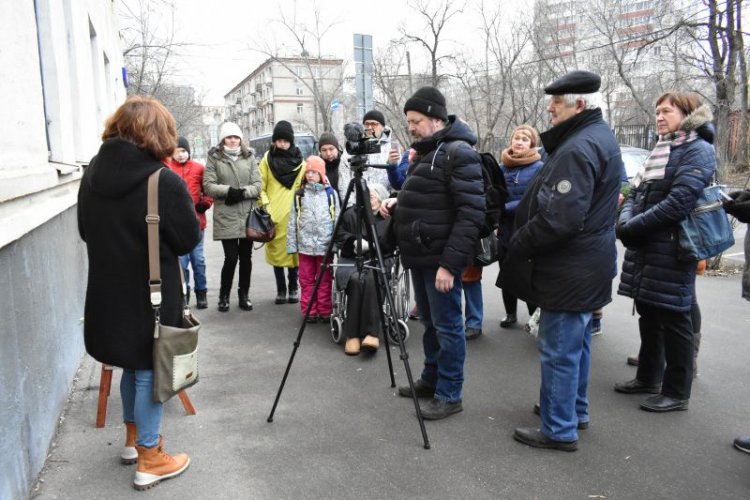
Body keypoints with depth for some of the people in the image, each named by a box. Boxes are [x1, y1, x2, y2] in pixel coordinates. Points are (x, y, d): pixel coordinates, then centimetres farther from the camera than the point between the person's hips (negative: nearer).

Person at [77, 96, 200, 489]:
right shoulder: (164, 181, -20)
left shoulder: (92, 174, -1)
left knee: (132, 364, 23)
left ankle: (133, 438, 40)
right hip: (152, 295, -6)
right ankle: (150, 461, 20)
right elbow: (189, 239, -11)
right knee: (150, 370, 8)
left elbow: (86, 232, 10)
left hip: (108, 292, 6)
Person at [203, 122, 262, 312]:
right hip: (226, 217, -2)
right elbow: (208, 185, -4)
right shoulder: (214, 159, 4)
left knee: (246, 257, 9)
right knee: (231, 257, -6)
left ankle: (244, 294, 25)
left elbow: (258, 185, 4)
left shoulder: (249, 157, 10)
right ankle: (224, 295, 15)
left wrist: (242, 193, -12)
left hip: (248, 216, 3)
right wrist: (229, 190, -16)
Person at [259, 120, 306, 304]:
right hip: (273, 215, 0)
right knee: (276, 251, 4)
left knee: (294, 251, 2)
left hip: (293, 214, 0)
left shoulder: (300, 161, 9)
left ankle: (293, 288, 16)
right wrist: (266, 206, -8)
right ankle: (280, 289, 14)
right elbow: (260, 187, 5)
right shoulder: (267, 159, 7)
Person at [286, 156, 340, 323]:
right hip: (305, 244, 1)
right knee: (306, 280, 6)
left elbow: (337, 219, 4)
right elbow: (292, 221, 8)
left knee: (325, 280, 5)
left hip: (325, 244, -1)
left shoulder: (331, 193, 4)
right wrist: (291, 244, 3)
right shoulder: (299, 194, 8)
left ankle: (325, 311, 15)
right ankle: (309, 311, 15)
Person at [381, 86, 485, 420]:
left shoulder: (459, 155, -14)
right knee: (429, 322, 18)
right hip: (419, 255, 9)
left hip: (441, 258, -9)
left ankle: (449, 395, 12)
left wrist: (450, 263, -24)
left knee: (447, 325, 0)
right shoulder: (424, 152, 15)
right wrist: (397, 204, 5)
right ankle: (430, 381, 32)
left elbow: (471, 213, -20)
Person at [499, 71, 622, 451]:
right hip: (586, 263, 11)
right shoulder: (599, 136, 12)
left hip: (570, 270, -11)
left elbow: (559, 219, -28)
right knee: (576, 342, 21)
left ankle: (559, 430, 13)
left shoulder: (578, 148, -22)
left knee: (559, 349, 0)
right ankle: (575, 410, 37)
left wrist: (518, 244, -14)